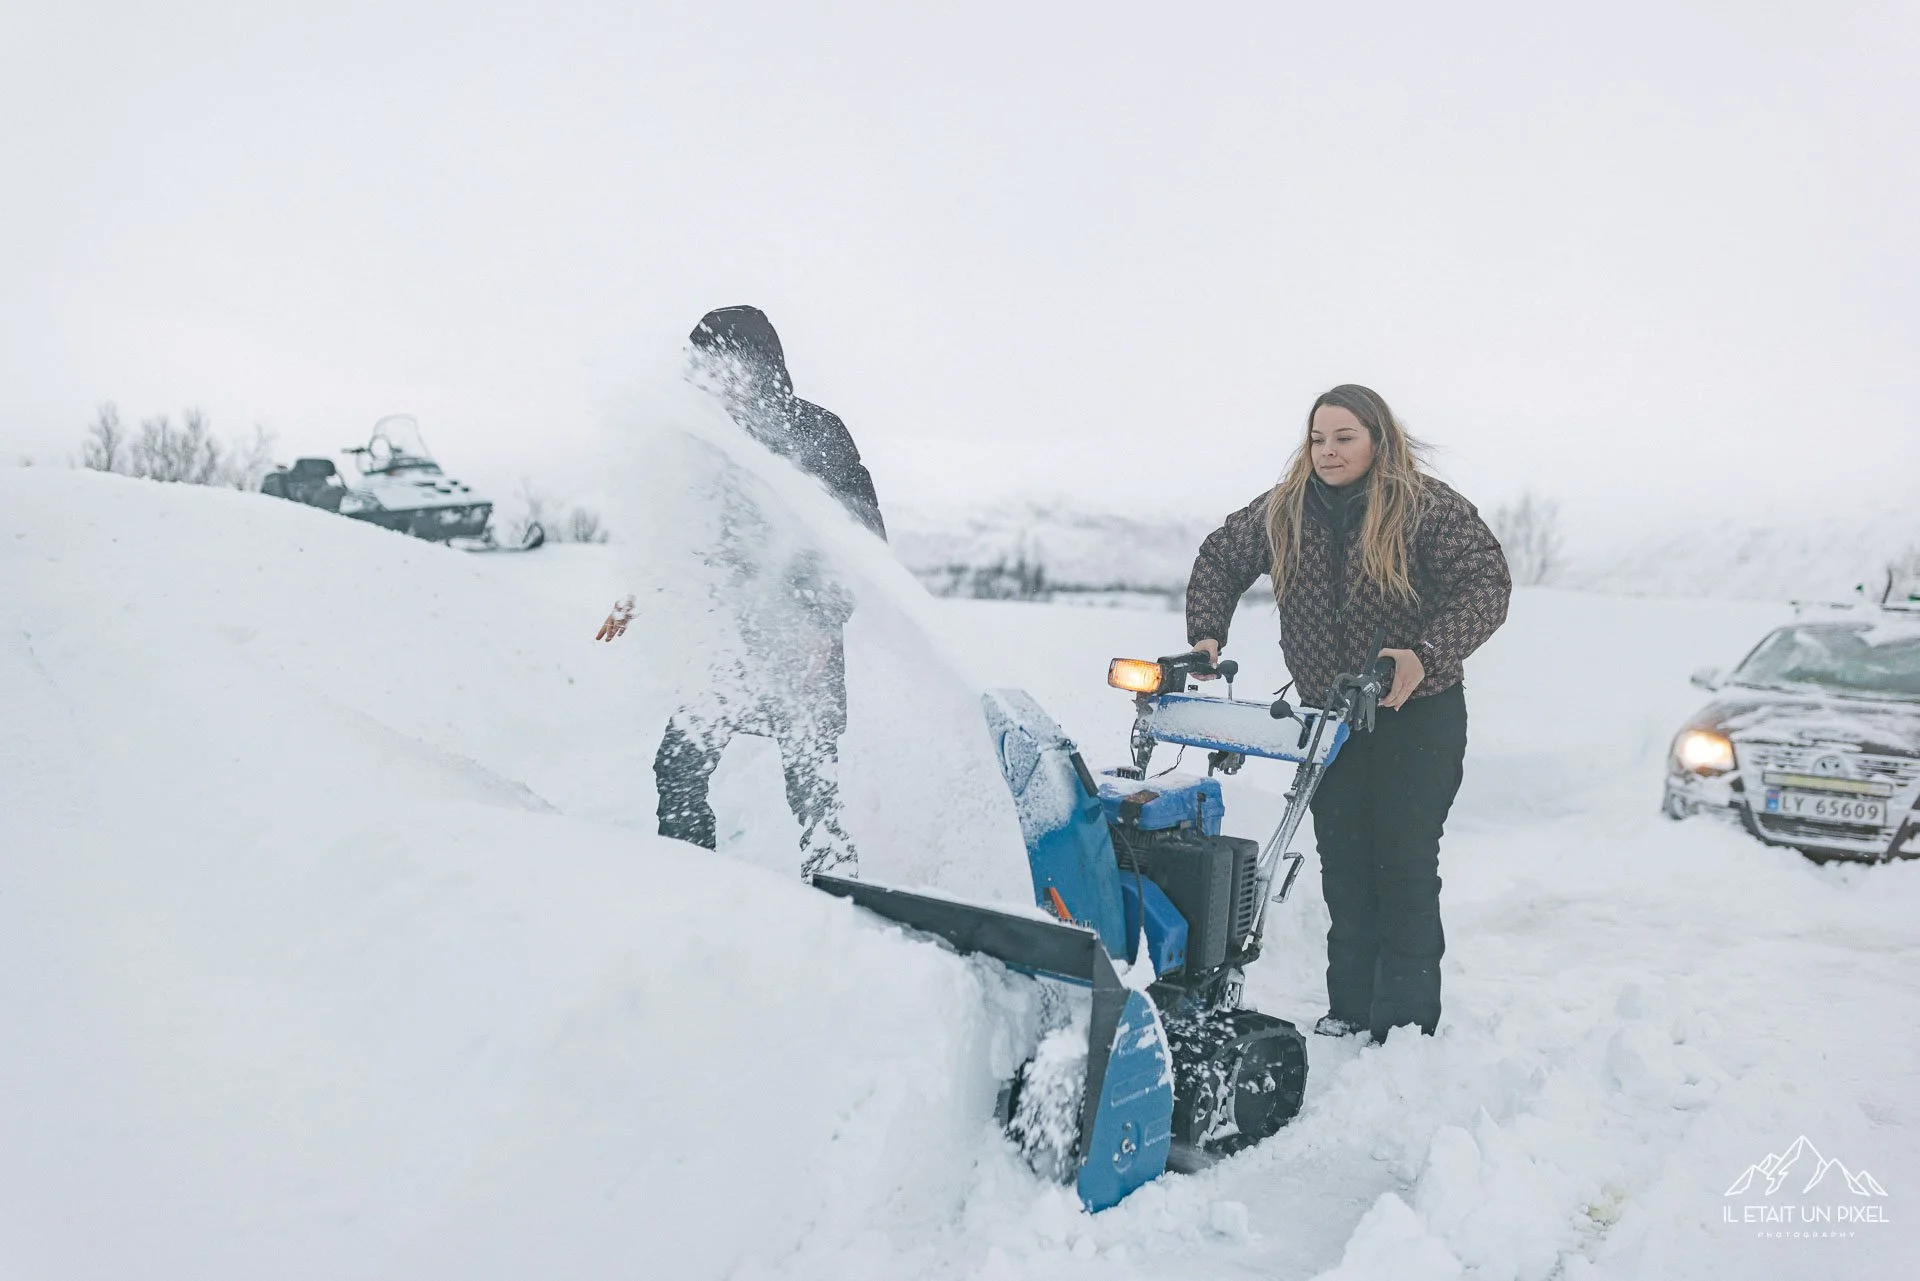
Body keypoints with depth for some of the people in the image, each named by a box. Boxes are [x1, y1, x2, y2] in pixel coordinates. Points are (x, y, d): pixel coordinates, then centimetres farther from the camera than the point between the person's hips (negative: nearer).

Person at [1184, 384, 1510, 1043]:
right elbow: (1218, 558, 13)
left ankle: (1406, 1021, 8)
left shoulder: (1428, 507, -11)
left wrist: (1426, 655, -31)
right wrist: (1206, 633, -2)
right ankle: (1349, 1009, 19)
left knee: (1405, 866, -3)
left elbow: (1486, 581, -18)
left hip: (1418, 716, -4)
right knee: (1342, 866, 8)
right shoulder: (1282, 511, 2)